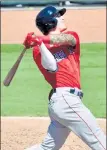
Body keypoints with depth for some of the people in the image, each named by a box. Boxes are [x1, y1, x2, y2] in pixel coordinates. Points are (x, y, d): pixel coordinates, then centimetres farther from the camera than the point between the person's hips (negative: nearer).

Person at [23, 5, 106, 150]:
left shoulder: (72, 36, 16)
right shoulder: (38, 50, 1)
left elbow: (67, 38, -10)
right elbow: (52, 67, -18)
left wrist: (42, 39, -24)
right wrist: (40, 44, -27)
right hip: (66, 99, -7)